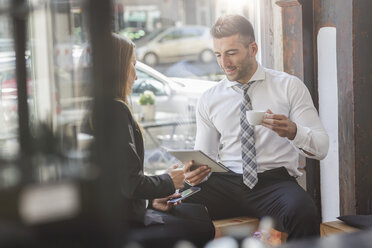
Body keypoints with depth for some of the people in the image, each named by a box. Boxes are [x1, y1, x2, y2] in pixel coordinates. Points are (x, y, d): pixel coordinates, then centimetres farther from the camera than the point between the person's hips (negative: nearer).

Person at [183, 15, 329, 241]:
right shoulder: (209, 100, 13)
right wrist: (195, 173, -11)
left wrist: (293, 132, -24)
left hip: (274, 182, -2)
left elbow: (321, 147, -1)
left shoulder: (289, 86, 5)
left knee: (304, 213, -36)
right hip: (225, 184, 2)